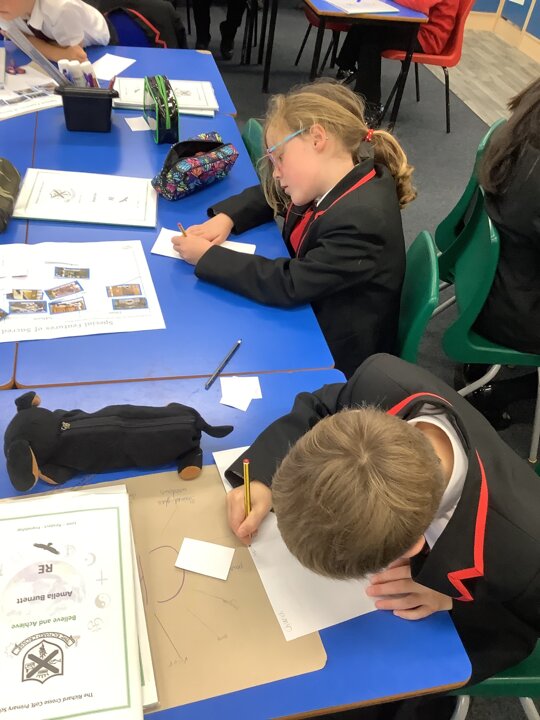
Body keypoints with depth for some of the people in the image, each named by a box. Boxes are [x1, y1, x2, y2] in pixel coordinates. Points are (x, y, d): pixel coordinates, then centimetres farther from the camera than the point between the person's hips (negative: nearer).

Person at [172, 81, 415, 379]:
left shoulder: (362, 219, -31)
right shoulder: (333, 181, -6)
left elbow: (288, 285, -29)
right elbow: (269, 196, 11)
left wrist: (207, 256, -22)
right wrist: (225, 217, -8)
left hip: (334, 358, -7)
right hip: (306, 308, 7)